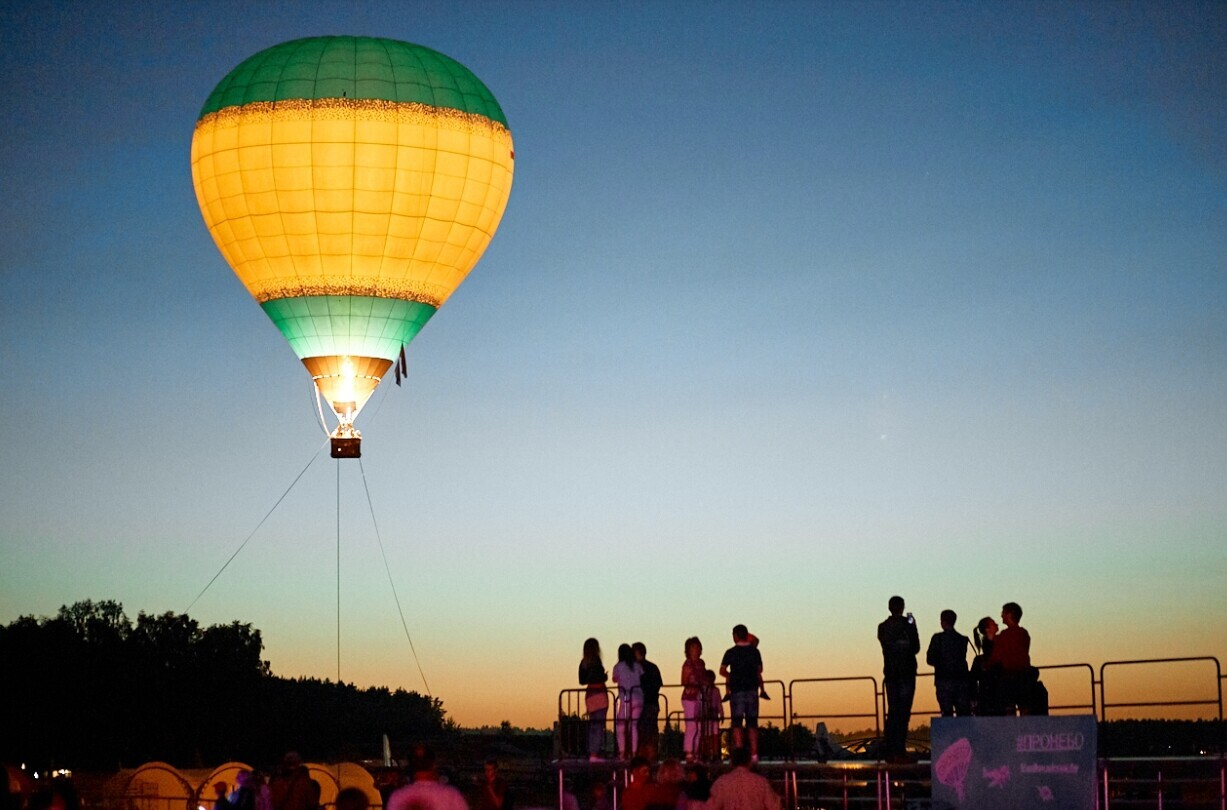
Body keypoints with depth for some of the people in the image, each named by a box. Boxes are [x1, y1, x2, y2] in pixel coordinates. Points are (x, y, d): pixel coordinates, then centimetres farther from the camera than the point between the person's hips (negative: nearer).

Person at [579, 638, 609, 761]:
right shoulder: (596, 660, -11)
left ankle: (591, 753, 15)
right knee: (599, 725, -6)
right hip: (599, 694, -8)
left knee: (592, 725, 14)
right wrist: (605, 677, 0)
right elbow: (600, 677, -19)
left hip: (589, 694, 8)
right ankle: (594, 754, -11)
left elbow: (582, 681, 13)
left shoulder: (583, 662, 10)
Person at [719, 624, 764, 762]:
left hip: (737, 689, -3)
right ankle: (754, 754, 2)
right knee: (752, 722, 7)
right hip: (752, 689, 3)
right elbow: (759, 670, 11)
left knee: (737, 723, -1)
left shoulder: (731, 652, -3)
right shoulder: (755, 651, 5)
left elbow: (722, 670, -1)